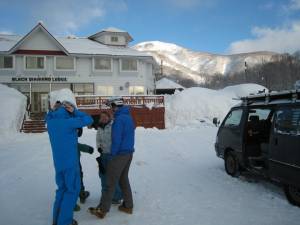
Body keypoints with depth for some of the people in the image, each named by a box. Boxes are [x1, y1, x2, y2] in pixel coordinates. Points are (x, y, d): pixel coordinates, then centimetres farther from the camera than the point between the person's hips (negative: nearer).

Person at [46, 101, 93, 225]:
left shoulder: (50, 121, 2)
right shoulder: (69, 121, -18)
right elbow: (89, 120, -12)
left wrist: (53, 110, 7)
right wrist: (74, 111, -7)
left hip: (58, 162, 7)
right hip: (70, 161, -7)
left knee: (62, 189, 18)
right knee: (72, 190, 5)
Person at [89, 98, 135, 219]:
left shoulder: (119, 119, -17)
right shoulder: (129, 117, 10)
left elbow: (116, 139, -18)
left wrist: (112, 154, -9)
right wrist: (128, 149, 10)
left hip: (120, 154, -8)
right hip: (129, 153, 8)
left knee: (111, 182, -1)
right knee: (124, 179, 17)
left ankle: (102, 210, 8)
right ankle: (128, 206, 23)